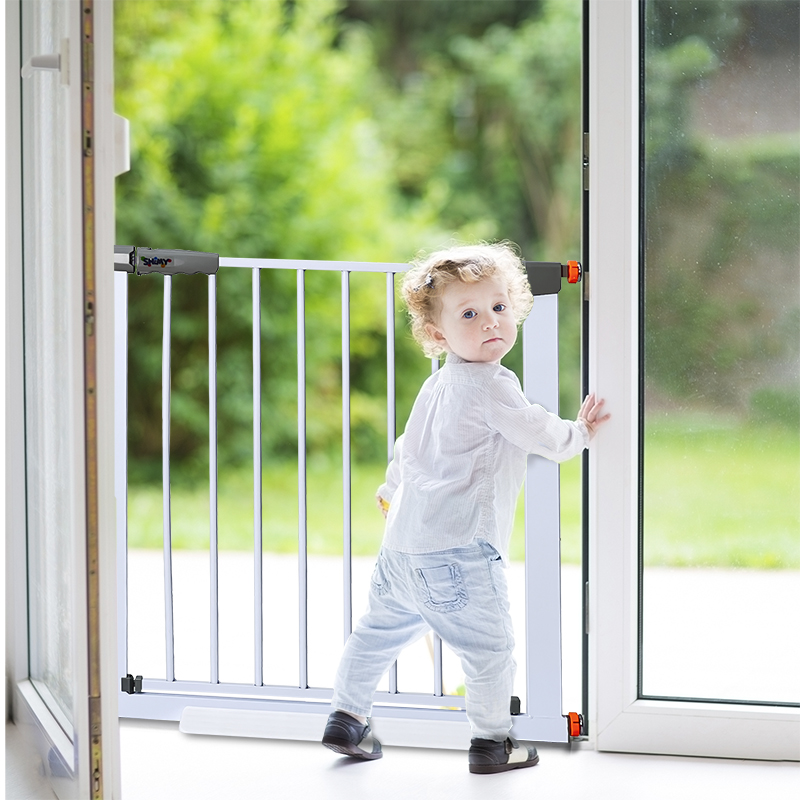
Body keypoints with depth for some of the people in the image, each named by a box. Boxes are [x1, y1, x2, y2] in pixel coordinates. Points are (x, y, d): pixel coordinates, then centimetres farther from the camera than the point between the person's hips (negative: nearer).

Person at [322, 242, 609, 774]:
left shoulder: (439, 386, 15)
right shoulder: (492, 386, -15)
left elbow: (409, 446, 28)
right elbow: (541, 435, -8)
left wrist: (393, 491, 46)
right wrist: (582, 433, 13)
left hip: (403, 544, 10)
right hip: (458, 548, -10)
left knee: (382, 630, 21)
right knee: (490, 647, 2)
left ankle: (347, 720, 30)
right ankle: (491, 742, 9)